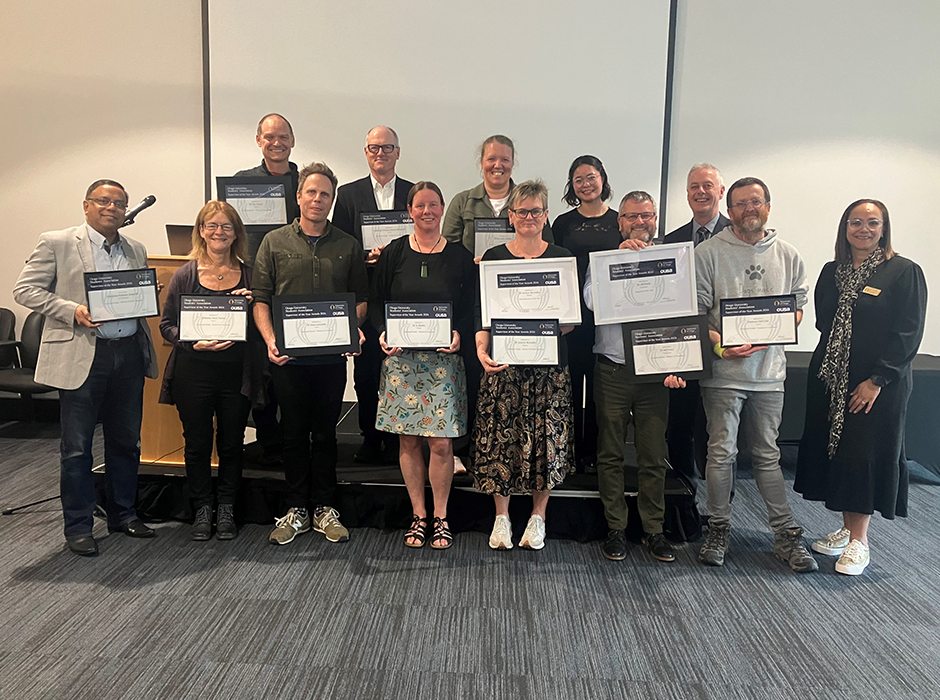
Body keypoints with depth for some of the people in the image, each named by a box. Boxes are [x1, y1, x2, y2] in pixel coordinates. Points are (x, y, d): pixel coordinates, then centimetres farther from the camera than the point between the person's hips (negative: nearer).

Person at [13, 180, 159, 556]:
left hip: (129, 353, 5)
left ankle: (123, 514, 28)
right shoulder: (57, 243, 0)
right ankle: (78, 526, 16)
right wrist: (72, 310, -16)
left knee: (126, 441, 13)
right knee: (76, 447, 3)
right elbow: (25, 289, -3)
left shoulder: (136, 250, 14)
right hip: (81, 356, -4)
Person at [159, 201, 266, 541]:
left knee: (232, 444, 8)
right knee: (197, 444, 8)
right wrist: (194, 343, -15)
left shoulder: (248, 274, 4)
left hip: (237, 373, 1)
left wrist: (251, 305, -12)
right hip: (194, 373, -1)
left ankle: (227, 510, 24)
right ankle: (202, 509, 24)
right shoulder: (185, 275, 2)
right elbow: (167, 325, 2)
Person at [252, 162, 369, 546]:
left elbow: (360, 299, 10)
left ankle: (324, 509, 20)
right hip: (287, 356, 0)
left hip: (332, 356, 1)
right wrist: (270, 340, -11)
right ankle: (297, 510, 20)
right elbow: (260, 298, 3)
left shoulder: (348, 246, 9)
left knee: (325, 433, 9)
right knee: (294, 433, 8)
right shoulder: (274, 242, 6)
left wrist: (354, 329, -9)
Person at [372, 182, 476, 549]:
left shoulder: (459, 256, 4)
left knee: (442, 442, -2)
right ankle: (418, 516, 21)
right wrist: (382, 333, -9)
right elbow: (376, 301, 8)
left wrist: (459, 334, -12)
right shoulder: (393, 253, 6)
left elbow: (471, 307, 6)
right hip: (401, 357, 1)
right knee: (408, 440, 6)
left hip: (443, 359, -1)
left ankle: (440, 518, 15)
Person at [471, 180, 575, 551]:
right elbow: (482, 314, 2)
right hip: (504, 363, 0)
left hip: (549, 363, 0)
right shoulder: (494, 257, 5)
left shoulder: (562, 257, 6)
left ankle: (537, 516, 22)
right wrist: (481, 347, -16)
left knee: (546, 436, 3)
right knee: (500, 436, 1)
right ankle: (501, 517, 19)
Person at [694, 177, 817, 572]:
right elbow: (694, 311, -4)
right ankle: (719, 529, 16)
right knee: (722, 452, 1)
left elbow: (799, 303, 14)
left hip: (769, 368, 3)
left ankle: (786, 534, 19)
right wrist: (720, 344, -18)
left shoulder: (787, 255, 9)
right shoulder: (709, 253, -2)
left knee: (767, 454, 11)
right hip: (723, 370, -3)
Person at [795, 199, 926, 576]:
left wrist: (877, 380, -16)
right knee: (835, 450, 9)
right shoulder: (832, 272, 9)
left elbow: (908, 334, -10)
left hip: (877, 385, -5)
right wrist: (825, 369, 1)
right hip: (830, 382, 5)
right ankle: (847, 528, 24)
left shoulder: (904, 272, -6)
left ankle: (859, 540, 11)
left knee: (864, 455, -2)